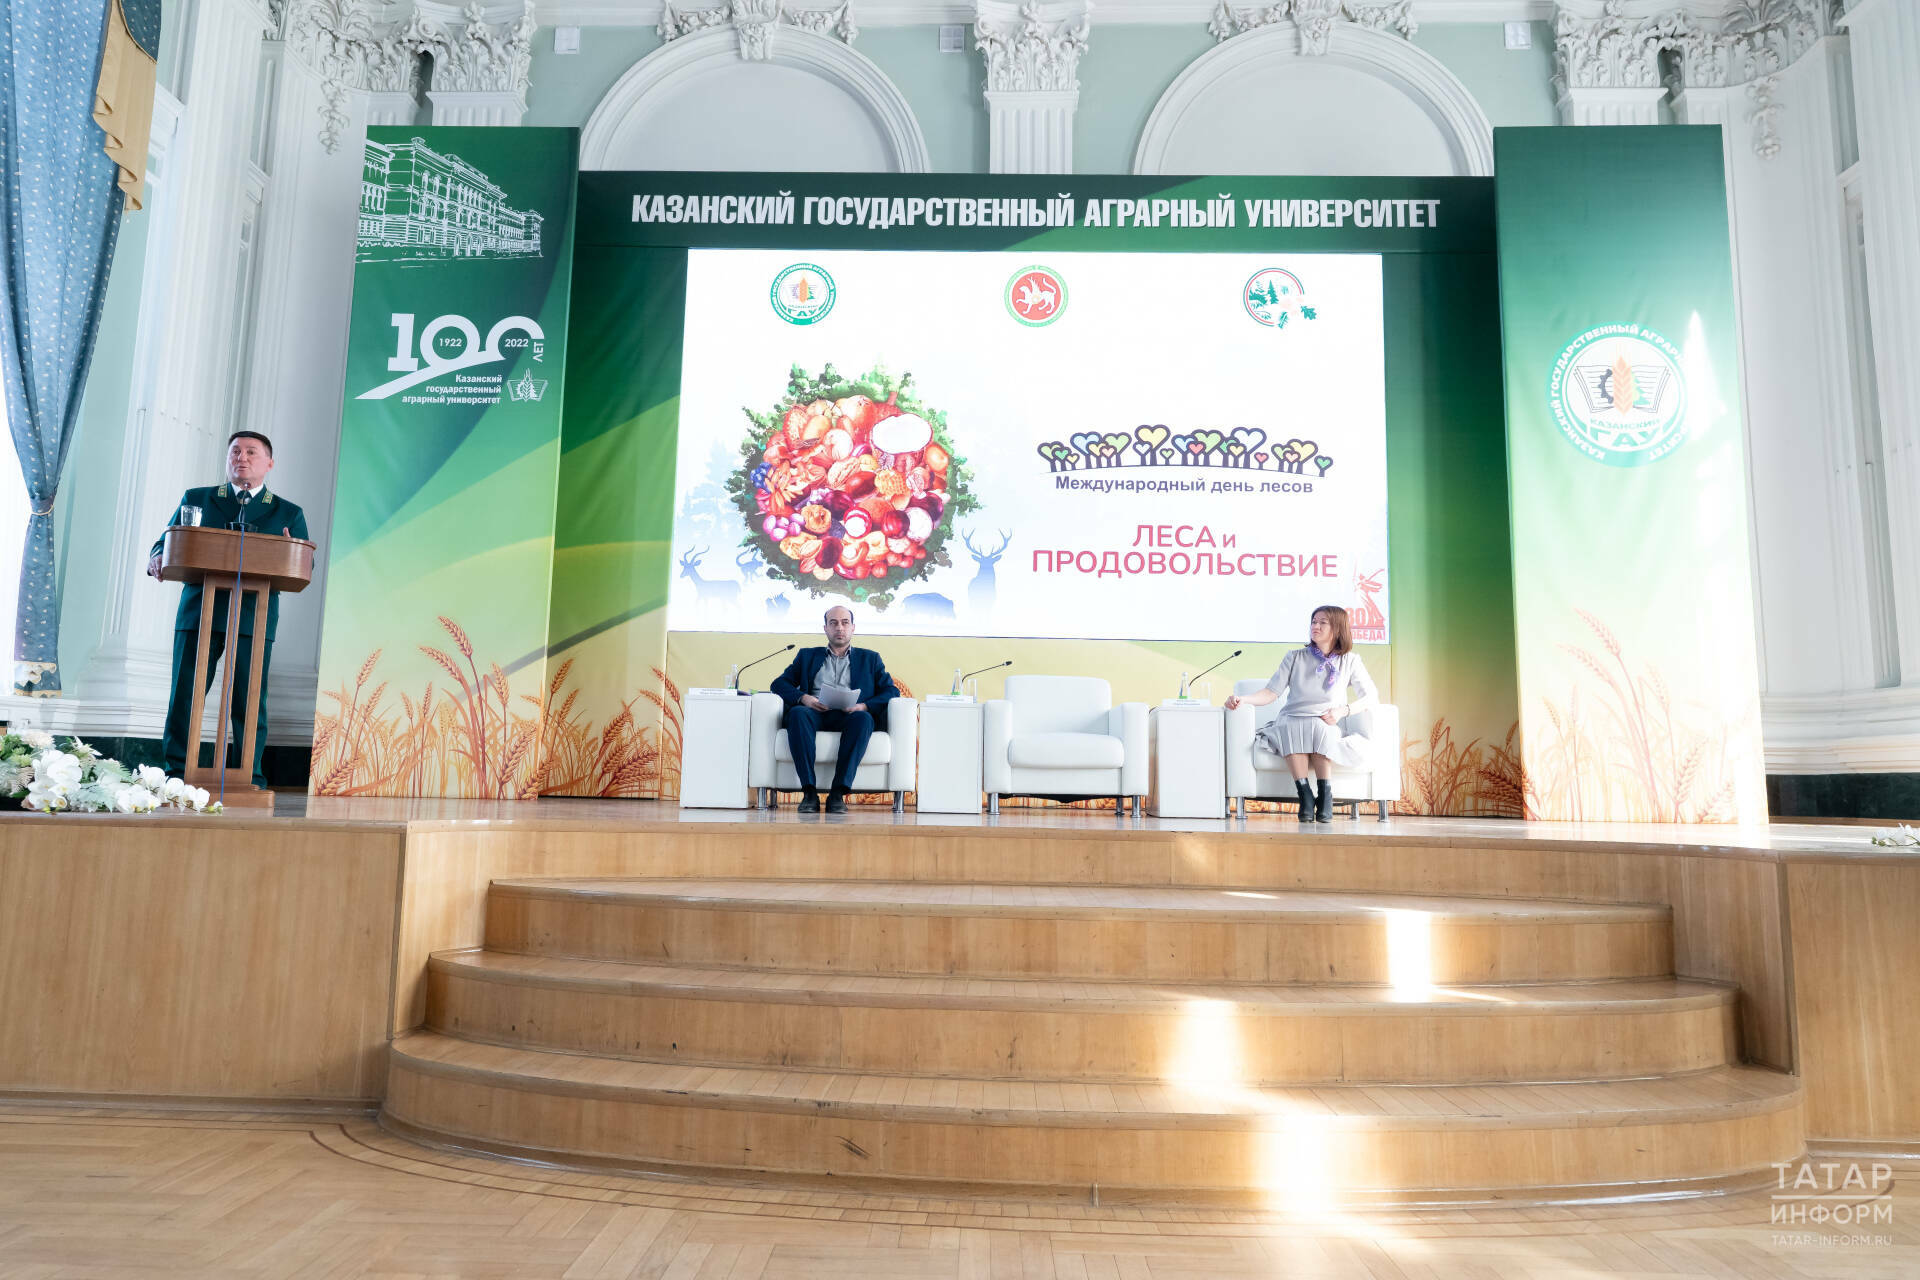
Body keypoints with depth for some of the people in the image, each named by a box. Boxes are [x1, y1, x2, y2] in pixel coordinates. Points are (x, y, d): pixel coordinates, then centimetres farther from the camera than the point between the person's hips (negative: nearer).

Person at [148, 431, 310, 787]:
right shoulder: (196, 499, 18)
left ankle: (249, 778, 4)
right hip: (199, 611, 1)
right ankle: (176, 772, 7)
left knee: (249, 701, -2)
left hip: (254, 619, -1)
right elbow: (166, 541, 15)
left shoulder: (289, 513, 14)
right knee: (184, 694, 0)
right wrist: (157, 559, -8)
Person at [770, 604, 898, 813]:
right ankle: (809, 792, -39)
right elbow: (779, 684, 17)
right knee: (797, 713, -35)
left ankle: (838, 794, -40)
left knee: (863, 718, -36)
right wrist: (803, 698, -5)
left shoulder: (870, 659, 25)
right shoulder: (808, 656, 28)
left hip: (849, 716, -1)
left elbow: (891, 692, 13)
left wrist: (863, 706, -8)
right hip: (815, 714, 1)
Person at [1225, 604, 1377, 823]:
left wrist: (1343, 710, -10)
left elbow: (1372, 697, 7)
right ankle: (1305, 796, -38)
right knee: (1291, 726, -36)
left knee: (1317, 727, -37)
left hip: (1325, 727, -1)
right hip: (1290, 723, 1)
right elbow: (1271, 692, 4)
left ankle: (1325, 795, -33)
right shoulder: (1296, 657, 12)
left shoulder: (1350, 661, 12)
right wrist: (1242, 699, -14)